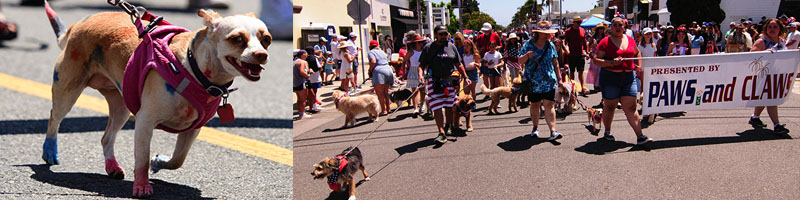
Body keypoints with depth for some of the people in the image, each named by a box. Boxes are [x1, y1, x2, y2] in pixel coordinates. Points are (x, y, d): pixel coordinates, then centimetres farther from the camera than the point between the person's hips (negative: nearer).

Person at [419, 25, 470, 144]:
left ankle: (448, 126, 33)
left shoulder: (451, 47, 9)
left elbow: (459, 65, 15)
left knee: (449, 106, 11)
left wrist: (465, 78, 11)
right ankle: (442, 133, -13)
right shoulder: (428, 48, -1)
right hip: (434, 82, -3)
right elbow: (422, 65, -2)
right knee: (437, 107, -11)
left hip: (449, 81, 3)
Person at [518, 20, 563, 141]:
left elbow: (555, 63, 14)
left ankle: (553, 131, -15)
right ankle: (535, 128, 27)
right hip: (533, 81, 0)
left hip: (549, 81, 0)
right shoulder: (528, 44, 0)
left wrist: (559, 78, 12)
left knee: (549, 105, -8)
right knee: (535, 105, 10)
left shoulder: (550, 45, 7)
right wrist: (527, 56, -21)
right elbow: (520, 61, 0)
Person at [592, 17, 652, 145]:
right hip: (610, 78, -3)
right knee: (610, 106, 9)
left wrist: (638, 66, 11)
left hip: (628, 77, 3)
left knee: (631, 107, -1)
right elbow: (596, 60, -10)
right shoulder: (605, 42, -5)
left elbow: (637, 53, 28)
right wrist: (612, 63, -22)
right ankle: (607, 132, 29)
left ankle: (640, 136, -6)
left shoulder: (630, 40, 9)